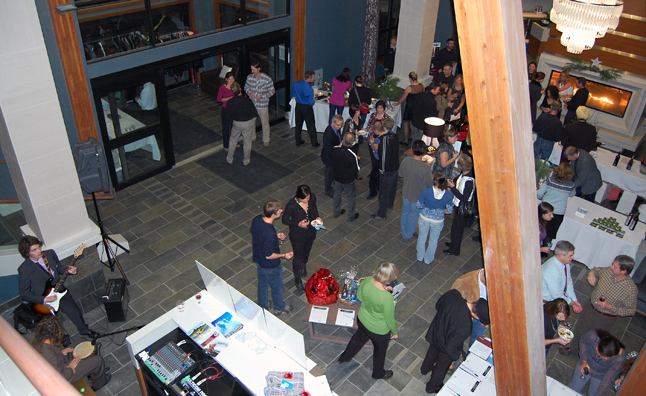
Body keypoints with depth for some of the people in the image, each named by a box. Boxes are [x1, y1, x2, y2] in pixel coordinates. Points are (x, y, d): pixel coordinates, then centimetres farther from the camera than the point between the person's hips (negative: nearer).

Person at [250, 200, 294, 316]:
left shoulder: (257, 219, -17)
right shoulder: (270, 233, -41)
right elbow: (269, 255, -30)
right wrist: (284, 255, -14)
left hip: (258, 259, 7)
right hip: (270, 265, -7)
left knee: (262, 283, 29)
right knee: (277, 287, 21)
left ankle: (262, 306, 52)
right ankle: (279, 308, 46)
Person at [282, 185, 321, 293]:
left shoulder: (312, 197, -20)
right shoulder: (291, 205, -33)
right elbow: (284, 220, -17)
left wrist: (317, 217, -15)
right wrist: (298, 224, -30)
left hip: (310, 232, 4)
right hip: (297, 235, -4)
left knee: (306, 253, 30)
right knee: (298, 257, 16)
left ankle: (303, 266, 65)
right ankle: (297, 279, 43)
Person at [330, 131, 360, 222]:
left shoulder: (335, 149, -21)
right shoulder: (352, 155, -33)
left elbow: (331, 158, 3)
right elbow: (356, 170, -21)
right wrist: (357, 160, -3)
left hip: (336, 177, 4)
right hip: (348, 180, -4)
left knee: (337, 195, 26)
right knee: (351, 197, 19)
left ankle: (336, 212, 46)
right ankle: (351, 216, 36)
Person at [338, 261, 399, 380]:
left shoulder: (366, 281, -24)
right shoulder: (387, 298, -40)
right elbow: (390, 320, -24)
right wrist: (395, 332, -3)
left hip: (362, 320, 5)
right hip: (379, 330, -5)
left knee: (358, 338, 37)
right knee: (380, 351, 27)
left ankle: (344, 357, 63)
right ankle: (378, 373, 56)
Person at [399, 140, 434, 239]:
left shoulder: (406, 161, -22)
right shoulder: (425, 168, -35)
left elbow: (401, 174, -4)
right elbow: (429, 184, -21)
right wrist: (431, 174, -5)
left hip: (406, 193, 4)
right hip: (418, 196, -4)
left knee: (405, 212, 29)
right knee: (413, 216, 22)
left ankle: (403, 231, 53)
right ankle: (408, 235, 44)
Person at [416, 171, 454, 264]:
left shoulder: (426, 191, -27)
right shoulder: (448, 195, -23)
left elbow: (419, 205, -13)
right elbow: (449, 210, -11)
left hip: (424, 218, 0)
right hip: (438, 221, 0)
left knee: (422, 237, 26)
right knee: (433, 241, 25)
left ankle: (420, 257, 47)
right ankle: (428, 259, 45)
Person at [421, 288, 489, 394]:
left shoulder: (453, 293, -30)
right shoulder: (465, 328, -45)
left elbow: (438, 305, -8)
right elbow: (450, 348, -30)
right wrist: (456, 355, -10)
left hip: (434, 331, 6)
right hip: (444, 347, -5)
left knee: (432, 352, 37)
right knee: (441, 367, 27)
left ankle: (425, 368, 68)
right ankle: (433, 387, 56)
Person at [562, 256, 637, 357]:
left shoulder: (631, 289, -29)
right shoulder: (607, 271, -16)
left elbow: (631, 311, -19)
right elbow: (596, 270, 9)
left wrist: (610, 307, -28)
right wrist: (591, 273, -15)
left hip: (605, 318, -5)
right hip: (590, 309, 5)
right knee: (579, 330, 24)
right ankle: (573, 350, 52)